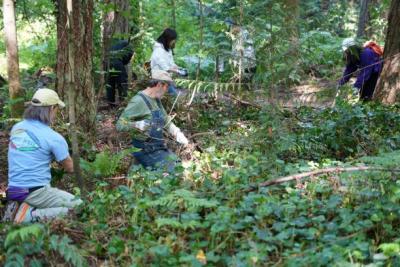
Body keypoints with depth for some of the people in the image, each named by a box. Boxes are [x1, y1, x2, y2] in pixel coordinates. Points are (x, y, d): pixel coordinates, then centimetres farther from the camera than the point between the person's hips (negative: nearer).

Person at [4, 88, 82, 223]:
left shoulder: (16, 128, 7)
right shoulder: (53, 137, -12)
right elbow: (70, 168, 1)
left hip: (13, 190, 7)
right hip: (36, 191, -7)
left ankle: (18, 208, 5)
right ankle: (31, 215, -13)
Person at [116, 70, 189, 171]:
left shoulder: (156, 100, 9)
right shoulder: (138, 101, -19)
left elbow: (166, 121, 22)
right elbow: (120, 125, -21)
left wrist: (178, 134, 8)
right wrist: (137, 125, -39)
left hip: (159, 147, 9)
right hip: (146, 151, -9)